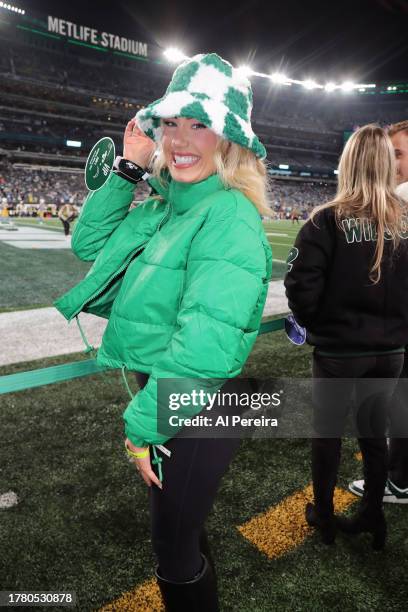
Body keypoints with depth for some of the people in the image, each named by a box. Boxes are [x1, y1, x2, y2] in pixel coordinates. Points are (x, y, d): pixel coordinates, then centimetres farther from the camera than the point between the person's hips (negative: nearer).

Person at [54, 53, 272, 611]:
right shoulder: (161, 206, 4)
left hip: (197, 410, -8)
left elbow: (206, 345, -30)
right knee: (177, 526, 30)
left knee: (175, 550, 15)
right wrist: (128, 168, -2)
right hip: (158, 392, 8)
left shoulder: (229, 216, -23)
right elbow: (90, 243, 7)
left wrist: (141, 423, -20)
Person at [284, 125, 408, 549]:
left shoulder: (327, 220, -15)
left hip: (338, 350, -4)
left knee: (328, 433, 15)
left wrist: (312, 323, 2)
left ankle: (323, 516, 35)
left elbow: (301, 290, -18)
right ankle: (372, 517, 38)